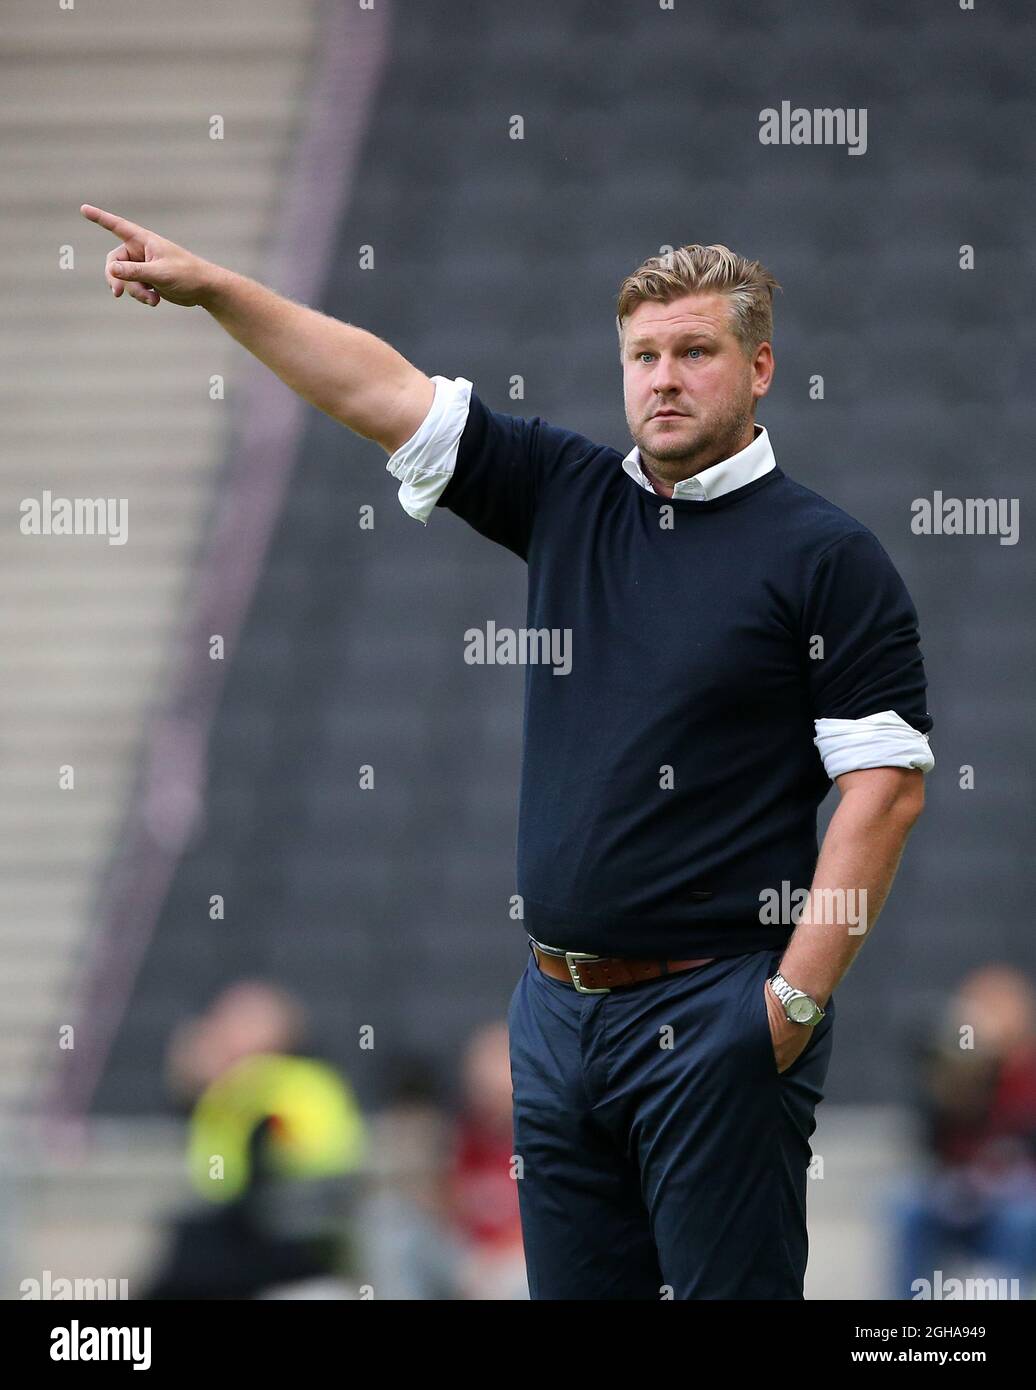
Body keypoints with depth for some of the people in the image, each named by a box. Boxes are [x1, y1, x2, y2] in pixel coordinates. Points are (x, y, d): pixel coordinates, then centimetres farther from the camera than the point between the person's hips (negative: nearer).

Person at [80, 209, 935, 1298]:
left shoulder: (827, 555, -4)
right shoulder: (568, 497, 12)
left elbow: (884, 789, -9)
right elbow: (381, 390, 11)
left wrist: (797, 996, -15)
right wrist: (213, 287, 4)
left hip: (715, 1014, -6)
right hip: (559, 1005, 6)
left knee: (731, 1291, -6)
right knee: (575, 1290, 9)